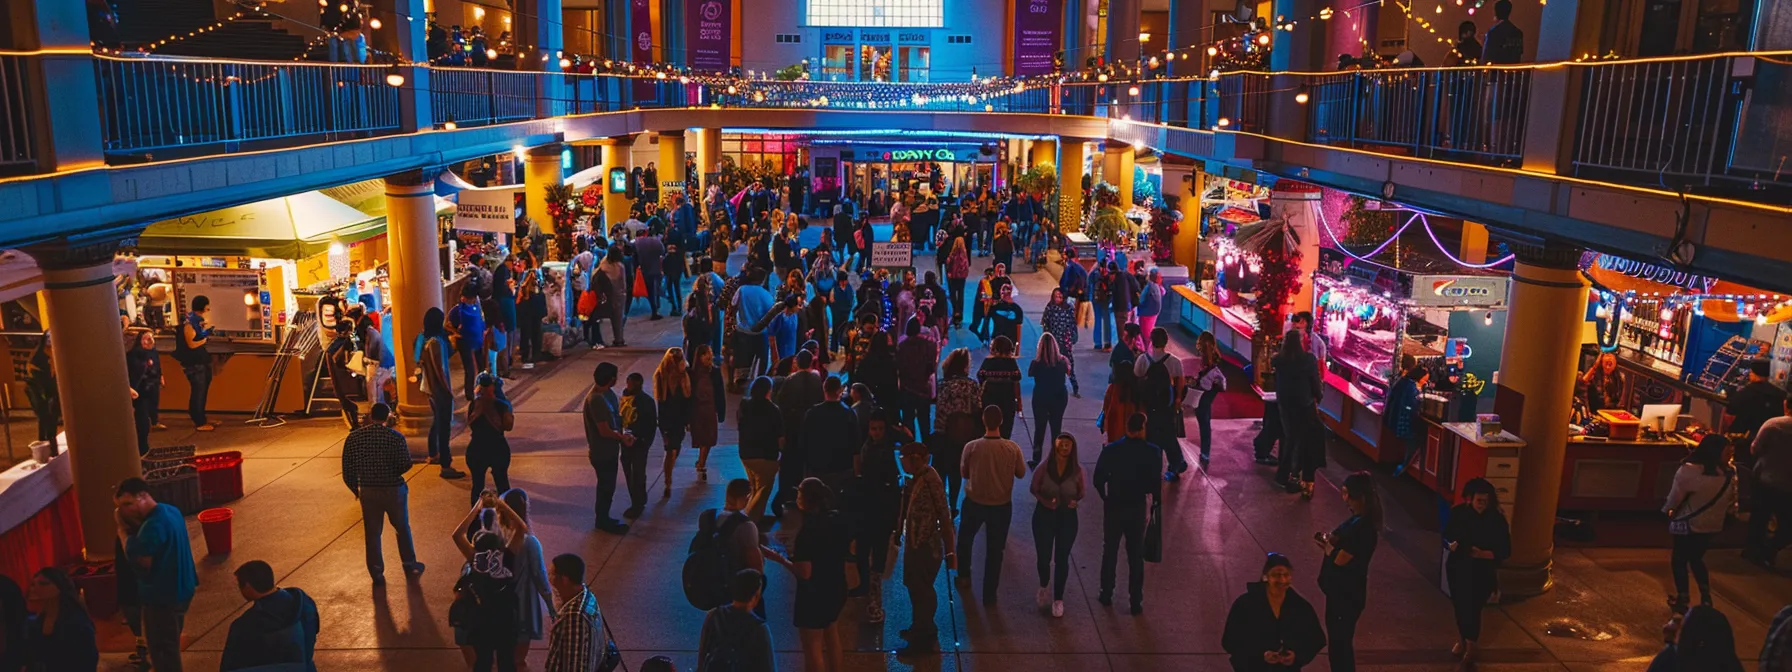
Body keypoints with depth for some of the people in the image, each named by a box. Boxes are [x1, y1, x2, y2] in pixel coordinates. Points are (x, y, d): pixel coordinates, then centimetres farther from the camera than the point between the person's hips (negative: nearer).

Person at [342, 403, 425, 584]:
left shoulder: (353, 437, -6)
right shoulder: (395, 437, -15)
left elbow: (347, 470, -2)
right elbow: (405, 465, -16)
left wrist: (355, 489, 13)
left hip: (368, 491, 2)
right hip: (393, 489, -2)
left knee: (372, 533, 14)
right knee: (402, 528, 18)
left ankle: (377, 574, 21)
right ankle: (410, 565, 30)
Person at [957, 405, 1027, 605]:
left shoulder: (971, 447, -20)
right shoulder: (1013, 448, -17)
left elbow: (964, 472, -4)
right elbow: (1021, 473, -1)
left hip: (974, 503, 0)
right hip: (1002, 505, 1)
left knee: (965, 540, 28)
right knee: (994, 551, 15)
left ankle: (964, 576, 40)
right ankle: (989, 594, 24)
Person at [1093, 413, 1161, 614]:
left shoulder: (1110, 450, -11)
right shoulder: (1152, 452, -12)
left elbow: (1098, 480, -9)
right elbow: (1156, 483, -13)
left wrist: (1106, 498, 8)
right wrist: (1154, 501, 6)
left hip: (1113, 507, 1)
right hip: (1138, 508, -1)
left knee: (1110, 552, 17)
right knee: (1136, 556, 10)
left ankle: (1106, 595, 27)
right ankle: (1136, 602, 15)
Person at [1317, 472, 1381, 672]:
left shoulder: (1363, 527, -27)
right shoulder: (1358, 518, 3)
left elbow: (1340, 559, -24)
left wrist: (1327, 543, -6)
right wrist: (1329, 540, -8)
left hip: (1347, 594, -9)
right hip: (1340, 589, 9)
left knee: (1340, 641, 5)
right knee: (1338, 638, 21)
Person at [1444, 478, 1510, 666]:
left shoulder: (1497, 519, -14)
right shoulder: (1458, 513, -7)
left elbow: (1505, 550, -11)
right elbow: (1446, 536, 4)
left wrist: (1483, 554, -26)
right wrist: (1450, 544, -18)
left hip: (1482, 573, -3)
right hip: (1457, 568, 3)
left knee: (1473, 609, -1)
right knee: (1459, 606, 17)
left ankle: (1470, 648, 17)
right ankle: (1460, 641, 40)